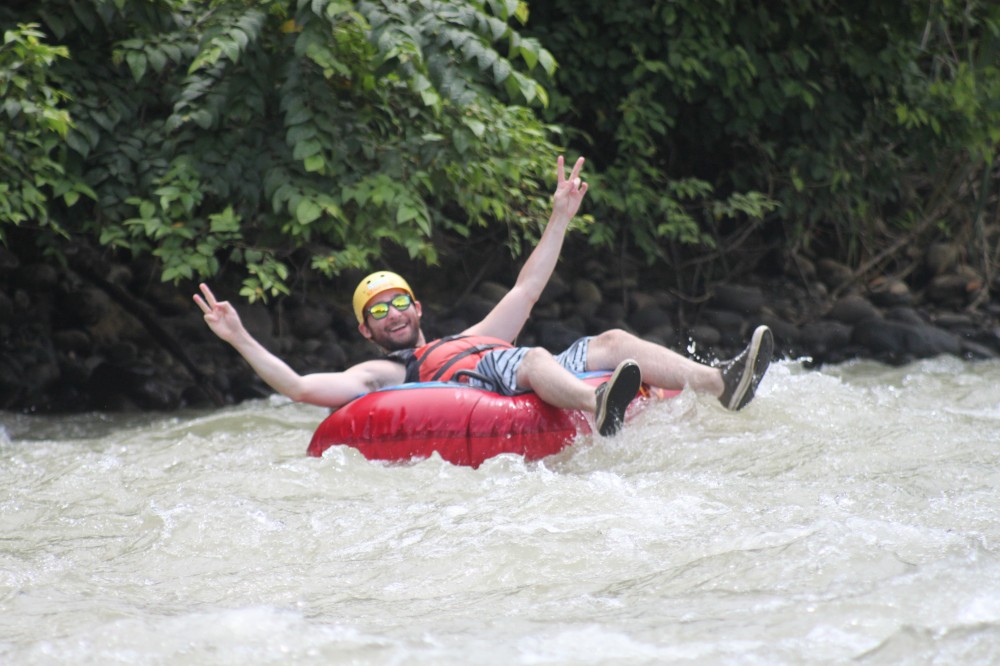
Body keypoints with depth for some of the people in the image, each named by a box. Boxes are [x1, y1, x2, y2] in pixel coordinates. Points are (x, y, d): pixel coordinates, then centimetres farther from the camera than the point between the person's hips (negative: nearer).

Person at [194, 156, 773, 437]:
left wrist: (560, 219, 43)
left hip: (550, 388, 8)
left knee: (612, 342, -9)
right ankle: (600, 408, -70)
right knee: (531, 359, -36)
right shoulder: (382, 373, 22)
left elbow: (527, 289, 44)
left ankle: (721, 385, -30)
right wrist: (241, 339, 6)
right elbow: (300, 387, 9)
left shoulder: (471, 338, 41)